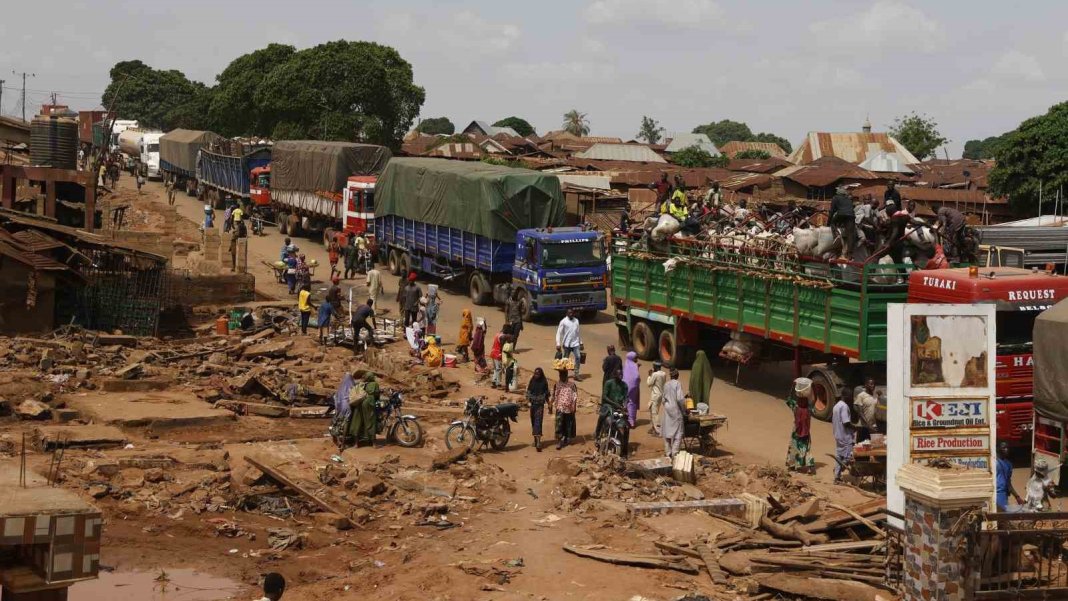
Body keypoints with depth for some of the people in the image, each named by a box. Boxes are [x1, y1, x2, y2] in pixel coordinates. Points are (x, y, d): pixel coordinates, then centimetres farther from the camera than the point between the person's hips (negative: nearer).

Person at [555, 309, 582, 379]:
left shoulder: (576, 321, 8)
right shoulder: (563, 322, -6)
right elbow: (559, 333, -8)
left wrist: (581, 343, 17)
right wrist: (558, 344, -14)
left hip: (575, 344, 3)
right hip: (566, 344, -3)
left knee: (578, 357, -13)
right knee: (565, 360, 7)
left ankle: (576, 374, -8)